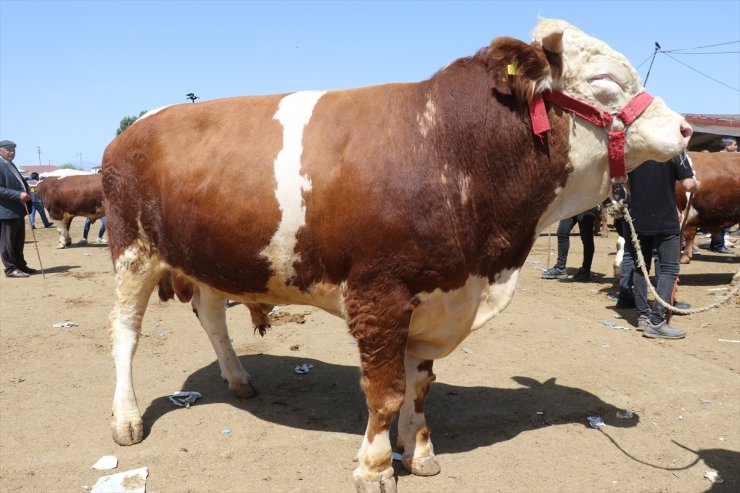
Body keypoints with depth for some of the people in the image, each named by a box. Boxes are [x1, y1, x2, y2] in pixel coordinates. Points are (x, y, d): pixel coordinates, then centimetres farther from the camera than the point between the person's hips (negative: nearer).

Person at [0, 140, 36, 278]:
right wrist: (18, 195, -25)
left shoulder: (11, 165, 17)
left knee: (19, 241, 16)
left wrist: (27, 194, 9)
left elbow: (21, 183, 25)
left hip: (18, 210, 9)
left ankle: (20, 265, 26)